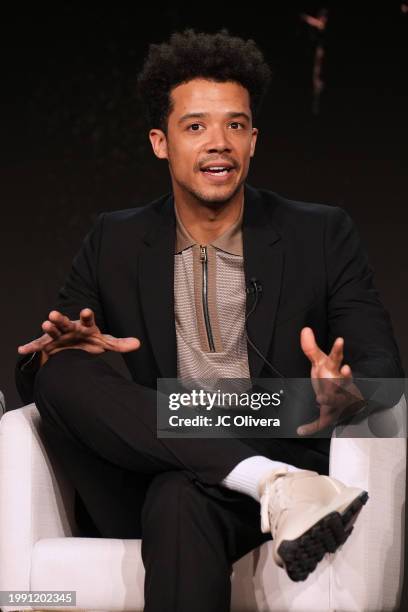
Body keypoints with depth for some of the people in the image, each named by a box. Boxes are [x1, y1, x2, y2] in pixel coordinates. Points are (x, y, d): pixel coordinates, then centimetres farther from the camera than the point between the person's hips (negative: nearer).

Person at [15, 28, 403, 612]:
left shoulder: (323, 235, 8)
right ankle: (279, 489, -32)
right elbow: (34, 365, 12)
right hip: (147, 479, 5)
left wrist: (343, 397, -22)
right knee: (64, 372, -26)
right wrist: (63, 349, -14)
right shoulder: (114, 242, 14)